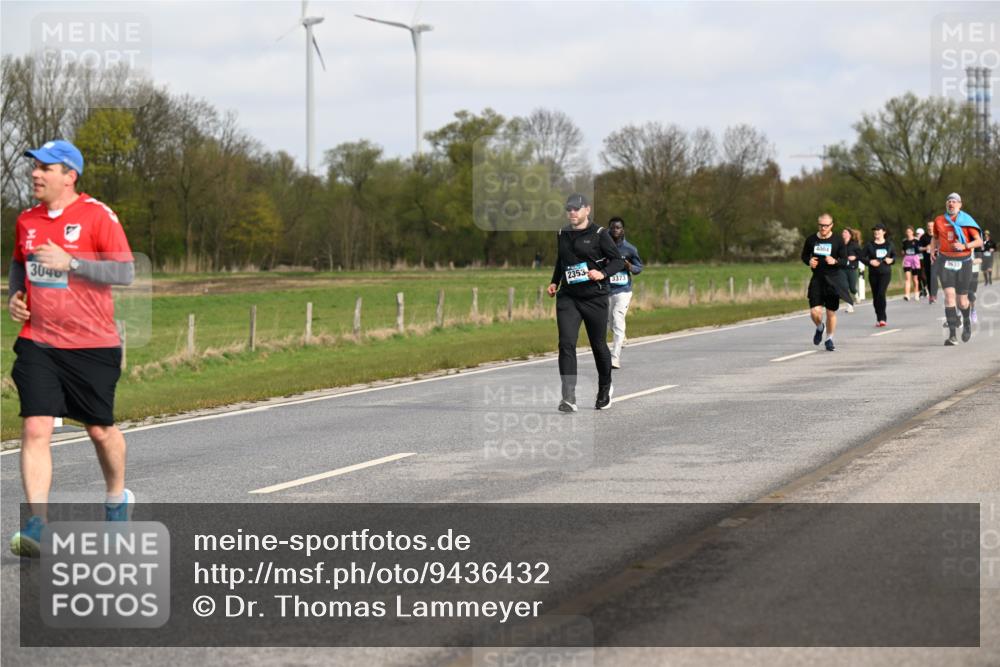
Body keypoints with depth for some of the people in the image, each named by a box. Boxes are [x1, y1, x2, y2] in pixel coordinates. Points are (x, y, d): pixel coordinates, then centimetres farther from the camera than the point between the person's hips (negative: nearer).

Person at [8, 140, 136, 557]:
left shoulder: (97, 216, -9)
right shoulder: (26, 221, 8)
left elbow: (125, 272, -14)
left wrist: (70, 263, -23)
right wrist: (14, 295, 6)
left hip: (92, 344, -3)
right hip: (38, 343, 3)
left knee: (100, 430, 10)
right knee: (35, 429, -12)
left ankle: (117, 497, 38)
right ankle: (37, 524, -14)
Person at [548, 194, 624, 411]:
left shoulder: (599, 234, -4)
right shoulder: (562, 235, 11)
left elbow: (618, 261, -4)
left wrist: (602, 273, -20)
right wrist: (554, 282, 16)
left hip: (595, 297, -3)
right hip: (567, 297, 3)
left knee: (599, 346, 9)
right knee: (566, 344, -13)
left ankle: (605, 389, 35)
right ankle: (569, 398, -19)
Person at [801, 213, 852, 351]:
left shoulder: (838, 240, -4)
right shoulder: (811, 239, 1)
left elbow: (845, 261, -2)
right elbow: (804, 256, 15)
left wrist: (835, 261, -23)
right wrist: (809, 261, -7)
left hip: (834, 280, -1)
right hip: (817, 279, 1)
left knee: (831, 312, 5)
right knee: (815, 311, -11)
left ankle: (829, 339, 26)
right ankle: (819, 328, 24)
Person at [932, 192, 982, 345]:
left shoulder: (966, 221, -1)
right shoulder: (939, 221, 6)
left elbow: (979, 241, -3)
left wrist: (964, 246, -20)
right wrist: (933, 249, 6)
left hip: (963, 262, -1)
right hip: (945, 262, 1)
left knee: (962, 301, 3)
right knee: (949, 295, -16)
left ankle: (967, 321, 39)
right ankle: (952, 335, -18)